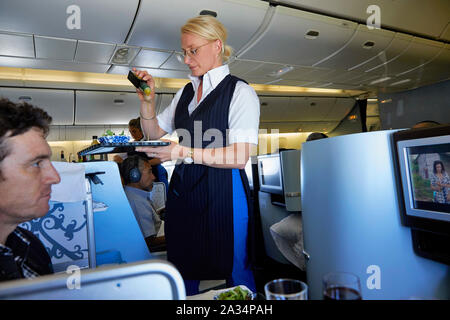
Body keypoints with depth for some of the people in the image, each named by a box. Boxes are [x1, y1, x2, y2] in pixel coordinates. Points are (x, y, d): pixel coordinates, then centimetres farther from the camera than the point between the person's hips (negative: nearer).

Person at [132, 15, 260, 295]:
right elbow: (155, 132, 21)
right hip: (183, 193, 6)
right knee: (184, 274, 16)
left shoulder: (241, 92, -6)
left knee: (236, 275, 7)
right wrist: (147, 100, 5)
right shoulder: (186, 92, 14)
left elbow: (239, 157, -16)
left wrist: (185, 153, -20)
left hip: (223, 195, -6)